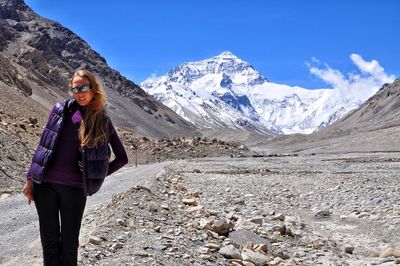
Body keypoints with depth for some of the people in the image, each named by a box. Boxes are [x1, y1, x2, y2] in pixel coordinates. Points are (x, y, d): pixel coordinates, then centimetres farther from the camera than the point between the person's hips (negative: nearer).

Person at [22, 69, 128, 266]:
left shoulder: (103, 122, 4)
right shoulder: (61, 109, 6)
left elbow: (122, 157, 11)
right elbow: (44, 143, 8)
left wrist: (99, 174, 1)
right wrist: (30, 177, 4)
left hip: (74, 187, -1)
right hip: (44, 183, 1)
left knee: (69, 243, 7)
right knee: (49, 240, 9)